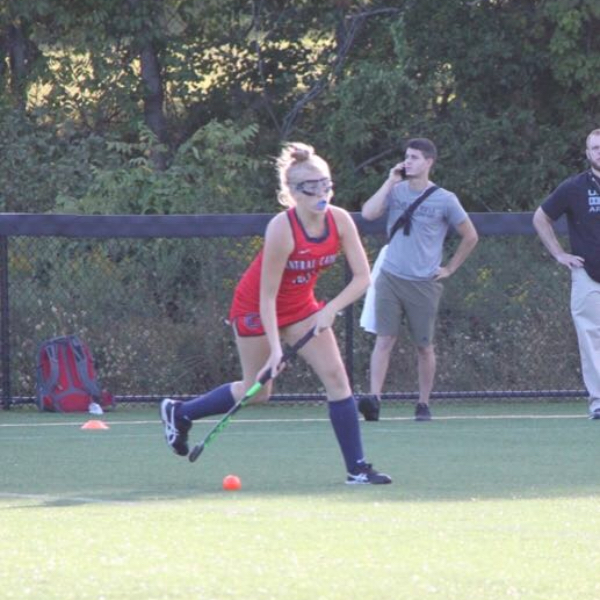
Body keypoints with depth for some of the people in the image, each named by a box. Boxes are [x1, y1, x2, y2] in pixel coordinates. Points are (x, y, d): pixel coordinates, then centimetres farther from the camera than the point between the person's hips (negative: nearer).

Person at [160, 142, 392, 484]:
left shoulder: (340, 221, -17)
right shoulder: (282, 229, -31)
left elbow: (363, 277, -15)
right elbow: (267, 295, -27)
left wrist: (331, 309, -28)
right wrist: (276, 348, -31)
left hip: (301, 306, 5)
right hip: (256, 308, -5)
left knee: (336, 376, -7)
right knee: (257, 391, 5)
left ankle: (357, 469, -6)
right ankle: (179, 413, 29)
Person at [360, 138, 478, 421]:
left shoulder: (444, 200, -2)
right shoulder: (396, 191, 6)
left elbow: (470, 237, 7)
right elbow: (368, 213, -10)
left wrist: (450, 268, 5)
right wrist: (391, 181, -8)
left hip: (424, 284, -2)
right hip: (390, 278, 2)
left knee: (424, 346, 6)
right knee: (384, 339, -8)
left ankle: (423, 404, 15)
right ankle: (374, 398, -15)